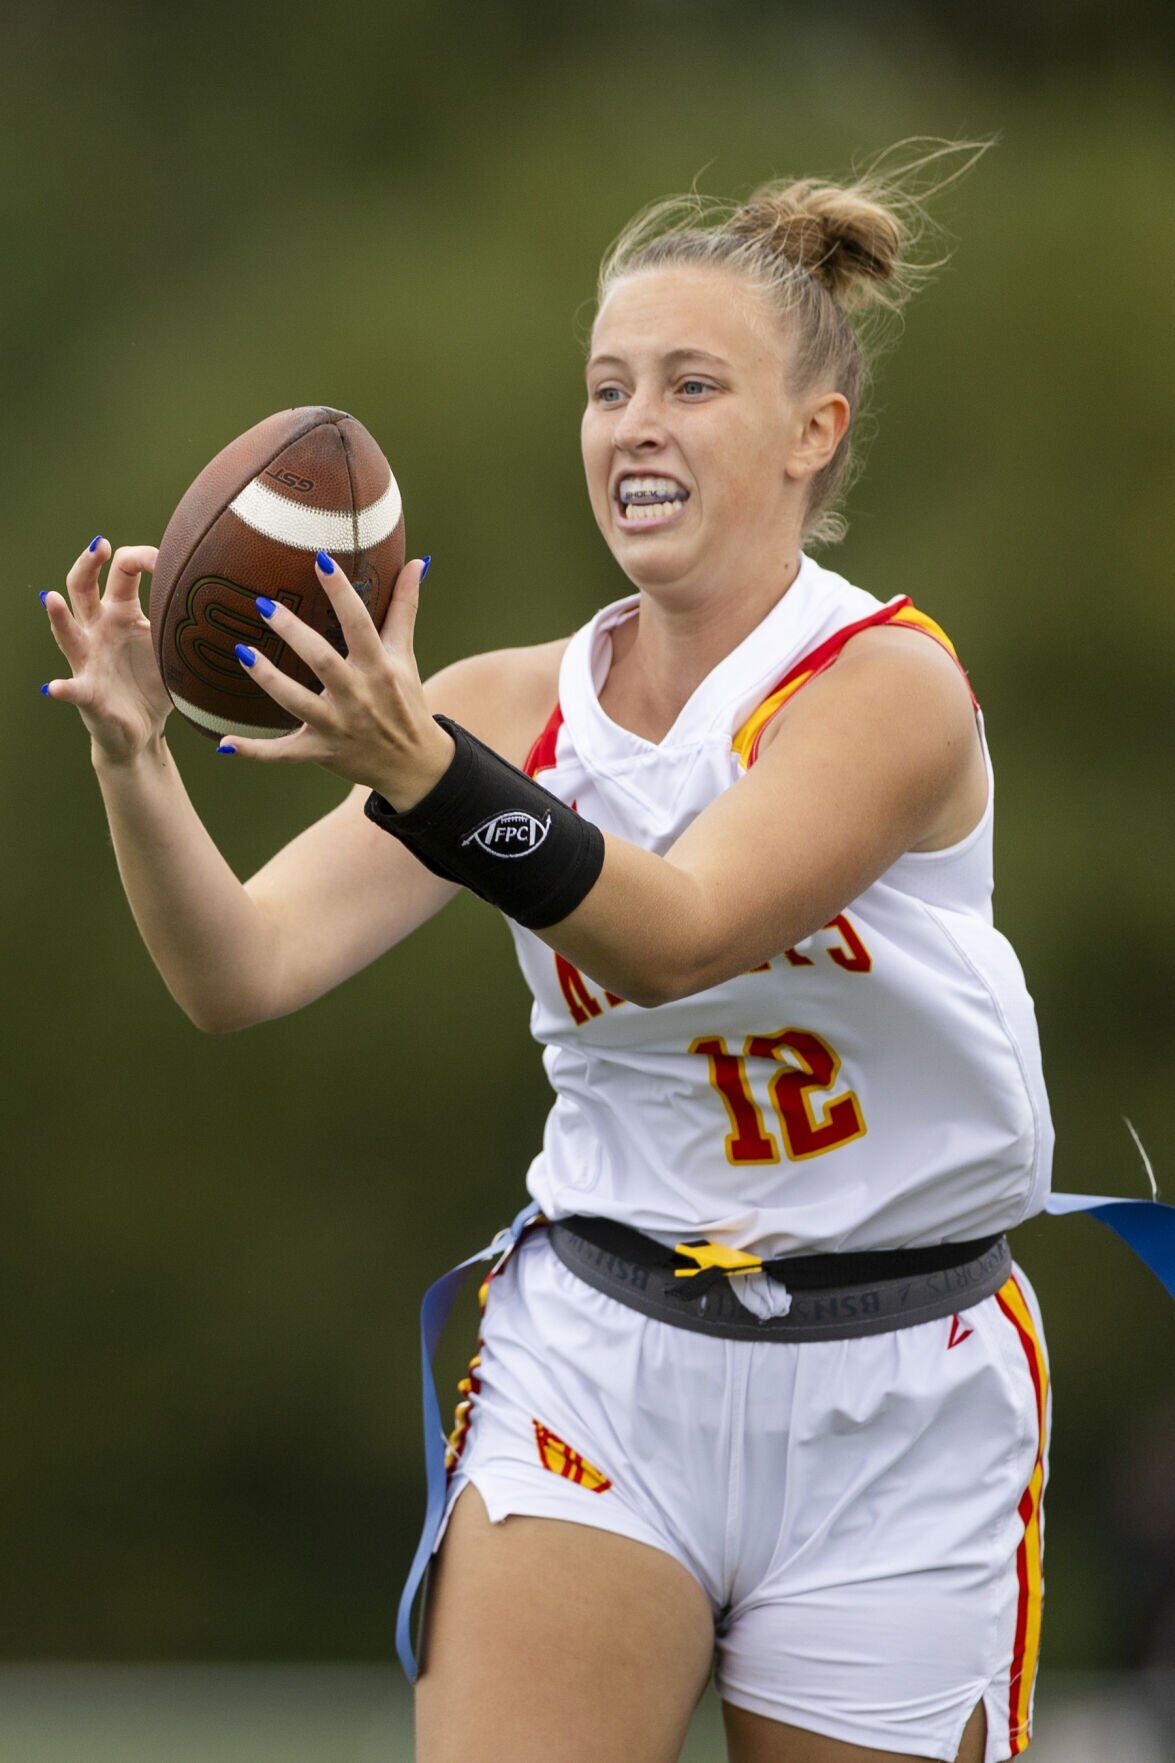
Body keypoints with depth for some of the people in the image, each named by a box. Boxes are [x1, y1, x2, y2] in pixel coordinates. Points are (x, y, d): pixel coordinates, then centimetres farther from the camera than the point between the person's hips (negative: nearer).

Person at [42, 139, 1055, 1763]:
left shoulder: (892, 684, -13)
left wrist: (423, 773, -42)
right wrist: (133, 755, -24)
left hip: (892, 1398, -3)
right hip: (596, 1367, 3)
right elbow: (244, 974, -6)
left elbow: (675, 932, -28)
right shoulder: (516, 708, 2)